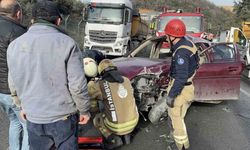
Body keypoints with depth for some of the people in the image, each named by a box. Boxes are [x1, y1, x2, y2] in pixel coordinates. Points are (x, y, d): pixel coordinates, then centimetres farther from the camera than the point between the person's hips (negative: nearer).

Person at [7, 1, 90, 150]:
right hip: (63, 116, -3)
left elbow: (14, 85, 6)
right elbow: (77, 85, -18)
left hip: (33, 117, 4)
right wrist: (84, 110, -2)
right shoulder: (66, 43, -17)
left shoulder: (15, 45, -2)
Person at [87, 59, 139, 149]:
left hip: (117, 126, -5)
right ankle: (126, 135, 19)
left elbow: (87, 91, 5)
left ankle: (114, 139, 8)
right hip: (133, 122, 5)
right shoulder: (126, 80, 2)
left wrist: (92, 82, 27)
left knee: (97, 119, 24)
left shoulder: (101, 85, -13)